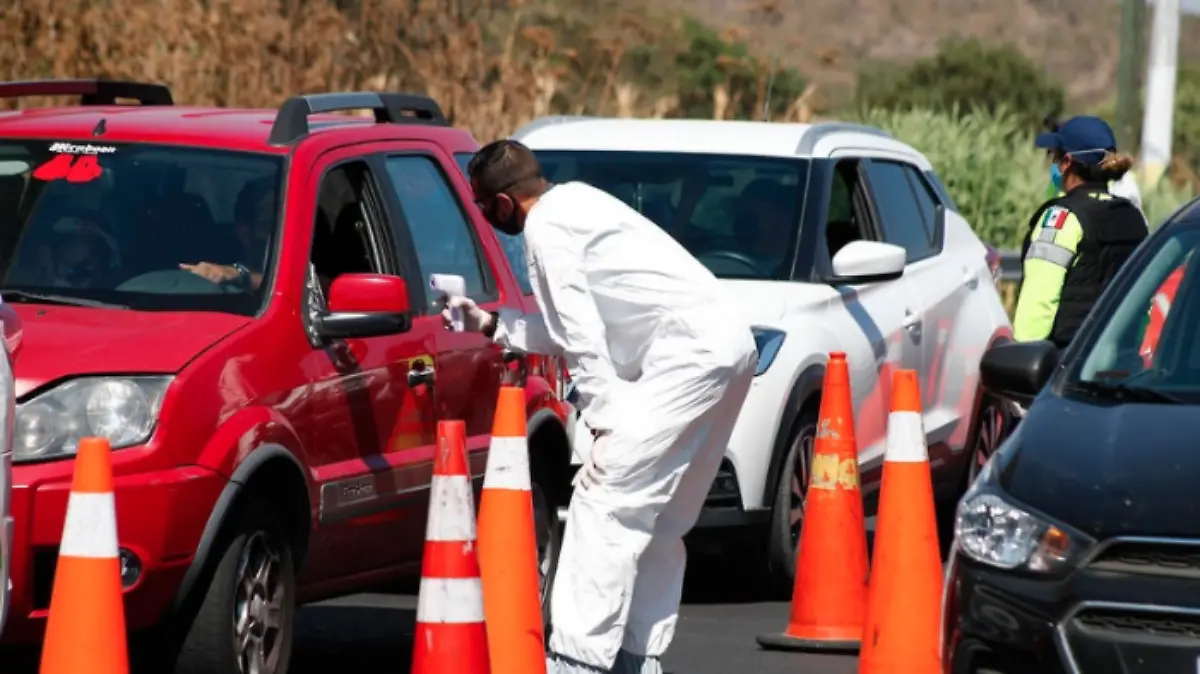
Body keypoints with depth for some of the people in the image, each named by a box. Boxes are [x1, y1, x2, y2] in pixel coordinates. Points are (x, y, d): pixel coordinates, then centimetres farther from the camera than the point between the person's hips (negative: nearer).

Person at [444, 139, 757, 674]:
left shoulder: (546, 228, -7)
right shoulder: (573, 203, 23)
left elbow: (582, 336, -13)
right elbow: (569, 328, 29)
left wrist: (606, 420, -12)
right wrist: (491, 326, 33)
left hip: (689, 353, -10)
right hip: (730, 346, 10)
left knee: (605, 495, -12)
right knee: (654, 515, 16)